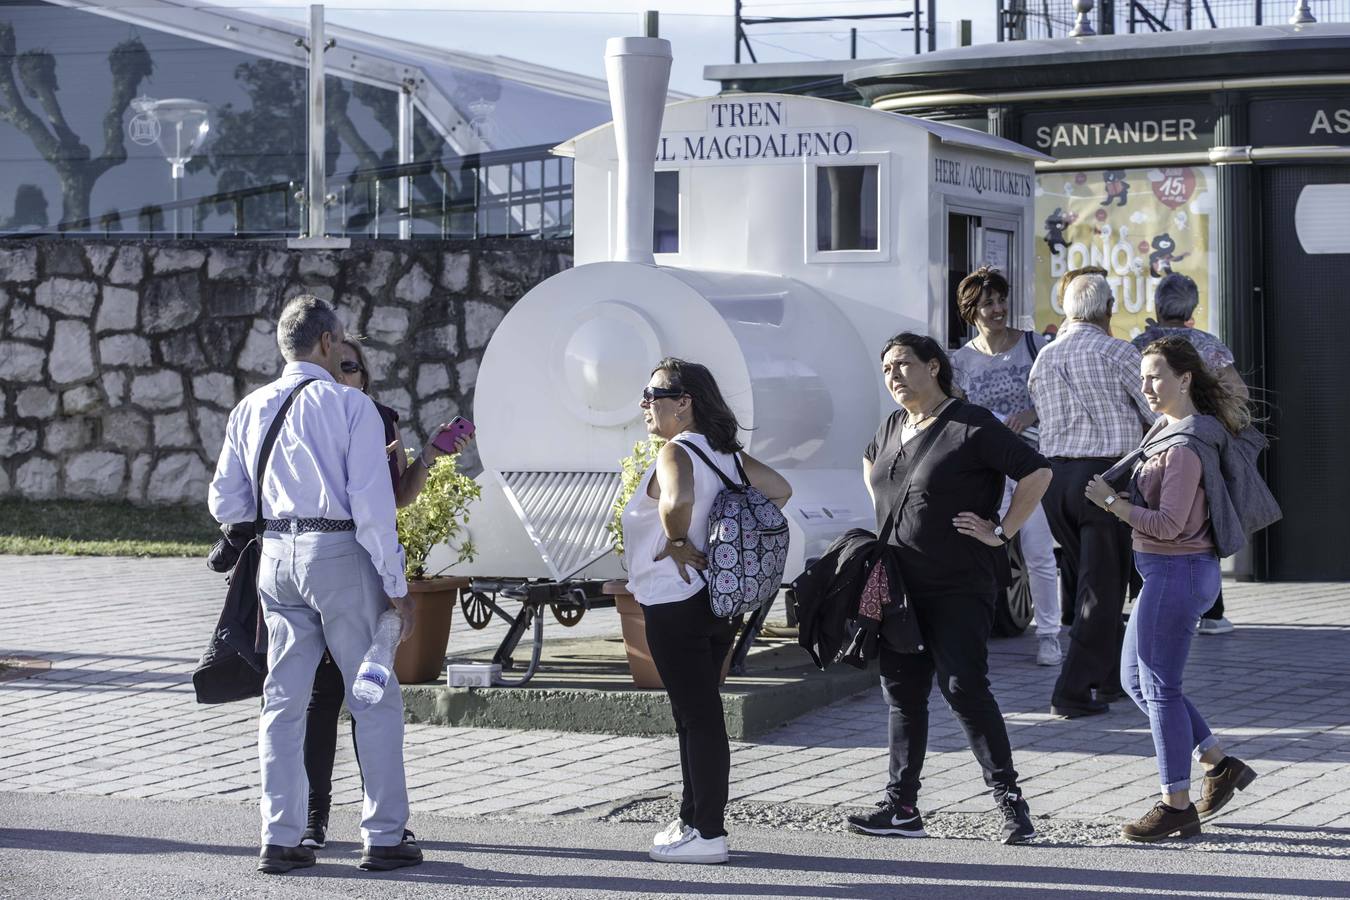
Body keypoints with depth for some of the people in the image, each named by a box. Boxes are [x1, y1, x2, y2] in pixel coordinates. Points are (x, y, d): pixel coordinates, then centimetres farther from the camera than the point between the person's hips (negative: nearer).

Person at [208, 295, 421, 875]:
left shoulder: (250, 409, 7)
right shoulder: (350, 406, -8)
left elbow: (225, 504, 10)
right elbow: (372, 502, -12)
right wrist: (395, 585, -7)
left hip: (275, 554, 5)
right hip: (340, 553, -5)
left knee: (283, 699, 10)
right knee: (375, 699, 5)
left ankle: (279, 840, 10)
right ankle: (383, 837, 8)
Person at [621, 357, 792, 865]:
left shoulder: (676, 453, -17)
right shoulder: (726, 452, 9)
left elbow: (677, 501, -38)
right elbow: (780, 490, 14)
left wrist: (678, 545, -21)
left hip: (675, 604, -9)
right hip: (717, 600, 9)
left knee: (696, 717, -4)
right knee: (700, 714, 16)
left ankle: (707, 833, 0)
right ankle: (695, 819, 24)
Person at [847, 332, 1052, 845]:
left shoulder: (971, 427, -12)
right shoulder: (892, 428, 11)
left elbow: (1037, 473, -15)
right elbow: (870, 464, 34)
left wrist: (1002, 532, -14)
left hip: (959, 586, -8)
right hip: (899, 586, 8)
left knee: (963, 687, -13)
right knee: (902, 691, 9)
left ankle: (1010, 801, -5)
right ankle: (901, 807, 14)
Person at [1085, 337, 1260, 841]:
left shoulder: (1185, 447, -20)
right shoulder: (1171, 431, 10)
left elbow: (1169, 525, -23)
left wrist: (1112, 502, -16)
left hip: (1176, 572, -10)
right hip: (1167, 572, 10)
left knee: (1159, 687, -3)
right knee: (1136, 680, 16)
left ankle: (1177, 807, 4)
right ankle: (1220, 766, 20)